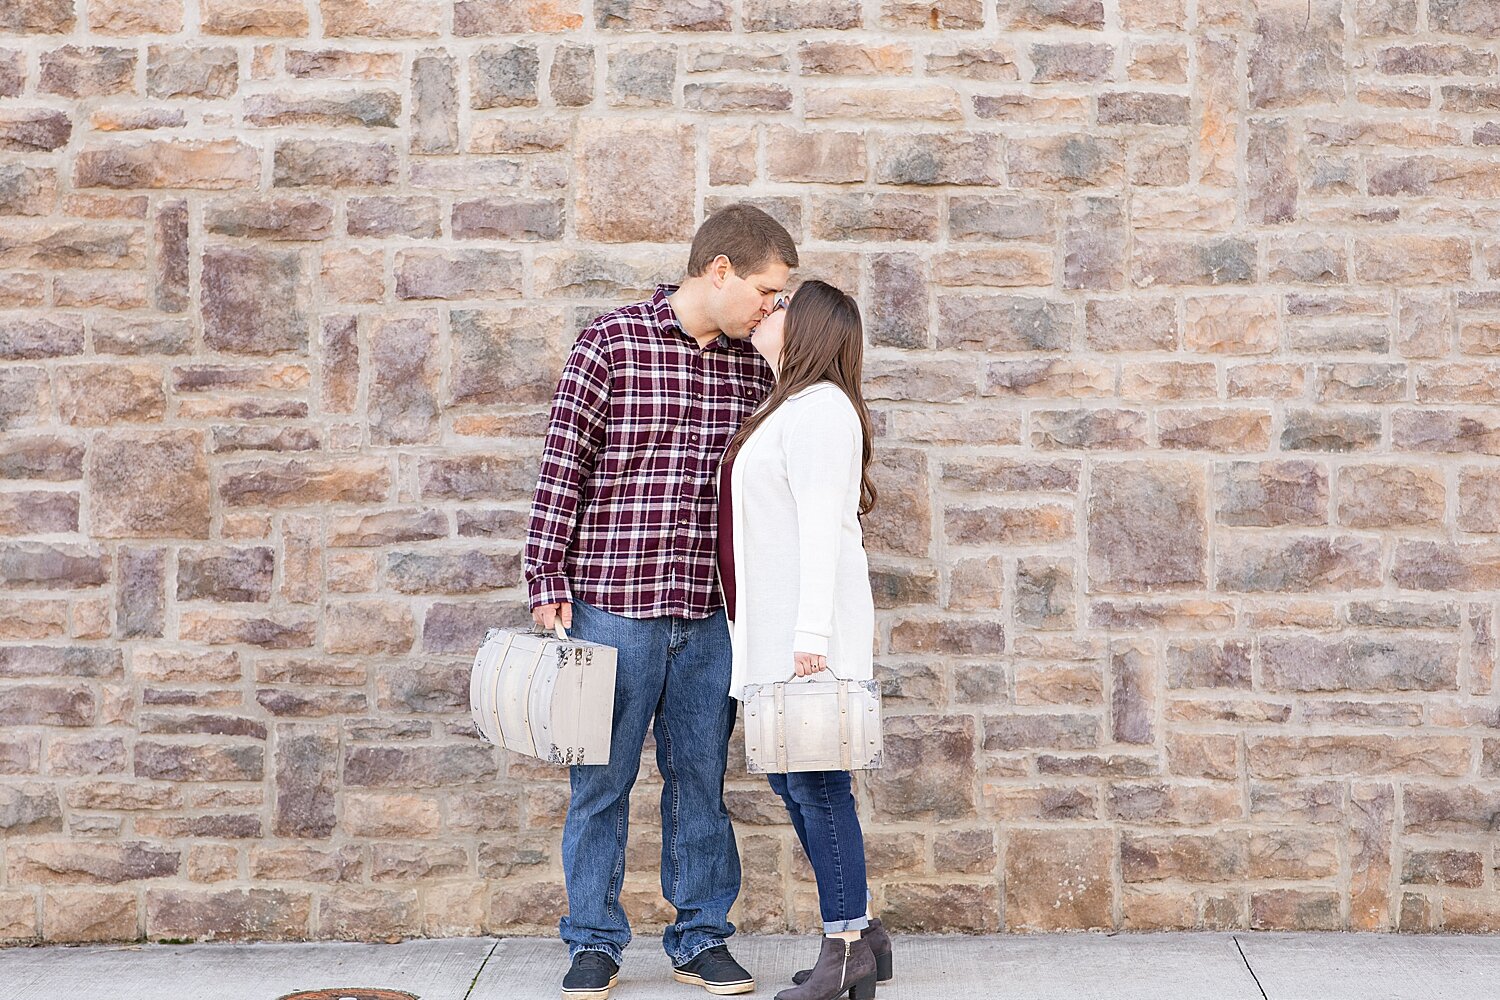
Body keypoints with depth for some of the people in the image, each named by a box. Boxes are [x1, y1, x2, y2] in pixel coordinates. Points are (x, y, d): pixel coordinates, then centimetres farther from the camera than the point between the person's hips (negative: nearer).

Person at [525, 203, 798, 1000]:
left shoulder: (752, 368, 9)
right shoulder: (610, 344, -5)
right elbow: (561, 468, -5)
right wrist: (548, 585, -9)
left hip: (709, 612, 4)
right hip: (610, 603, -4)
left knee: (701, 776, 10)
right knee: (601, 780, 4)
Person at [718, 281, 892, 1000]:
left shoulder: (817, 405, -10)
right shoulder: (788, 408, 21)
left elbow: (821, 525, -18)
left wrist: (811, 631, -24)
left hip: (808, 635, -10)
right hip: (775, 633, 10)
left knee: (815, 783, -6)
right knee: (789, 780, 12)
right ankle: (859, 932, 20)